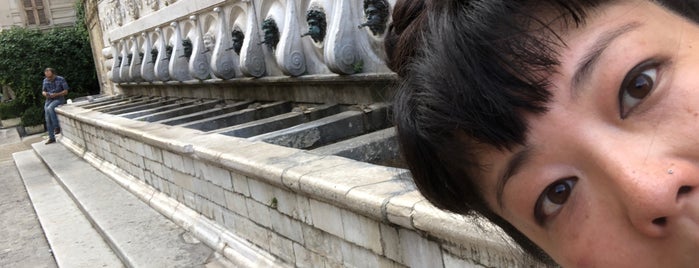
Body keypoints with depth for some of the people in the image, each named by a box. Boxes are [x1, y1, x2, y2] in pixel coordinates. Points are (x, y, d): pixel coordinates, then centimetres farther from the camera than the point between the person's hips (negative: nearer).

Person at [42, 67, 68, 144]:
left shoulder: (61, 79, -8)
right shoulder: (45, 81, 7)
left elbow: (66, 91, -8)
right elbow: (43, 91, 17)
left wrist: (56, 94, -21)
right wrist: (45, 93, -9)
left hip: (59, 99, -5)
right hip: (48, 100, 5)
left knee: (49, 108, -36)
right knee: (48, 120, -2)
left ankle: (57, 127, -23)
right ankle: (51, 138, 7)